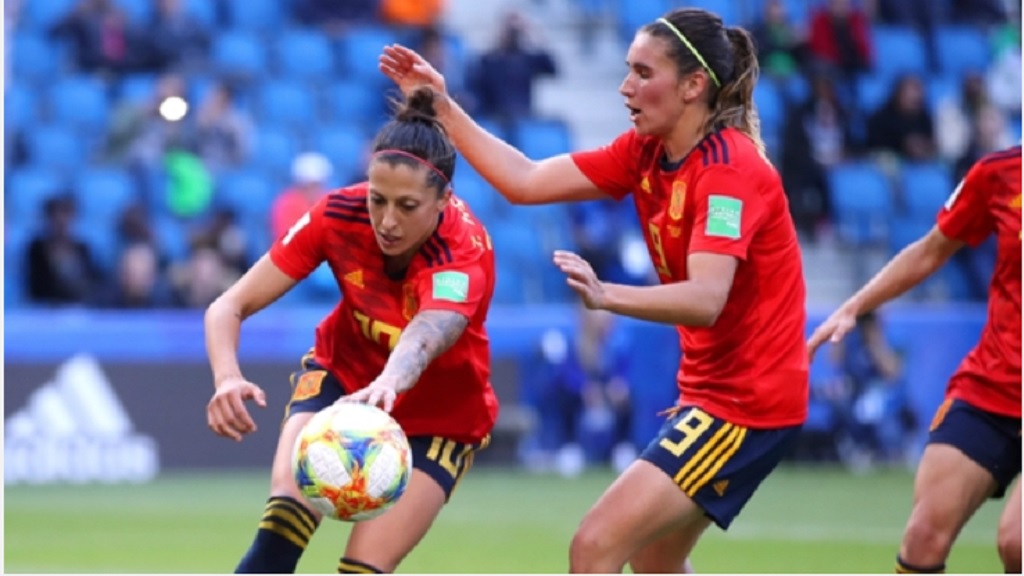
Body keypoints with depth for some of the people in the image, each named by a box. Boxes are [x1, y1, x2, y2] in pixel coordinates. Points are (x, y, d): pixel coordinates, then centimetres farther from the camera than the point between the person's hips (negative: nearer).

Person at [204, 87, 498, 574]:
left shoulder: (466, 251, -32)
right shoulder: (339, 215, -24)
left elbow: (424, 337, -54)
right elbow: (229, 307, -23)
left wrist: (387, 386, -76)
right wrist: (227, 377, -44)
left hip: (436, 416, -2)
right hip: (343, 374, 2)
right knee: (288, 510, -26)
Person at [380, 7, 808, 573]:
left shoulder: (729, 169, -22)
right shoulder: (645, 154, 3)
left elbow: (706, 299, -33)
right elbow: (526, 181, 3)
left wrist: (606, 296, -48)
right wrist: (443, 109, -3)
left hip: (745, 399, -10)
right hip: (711, 389, 10)